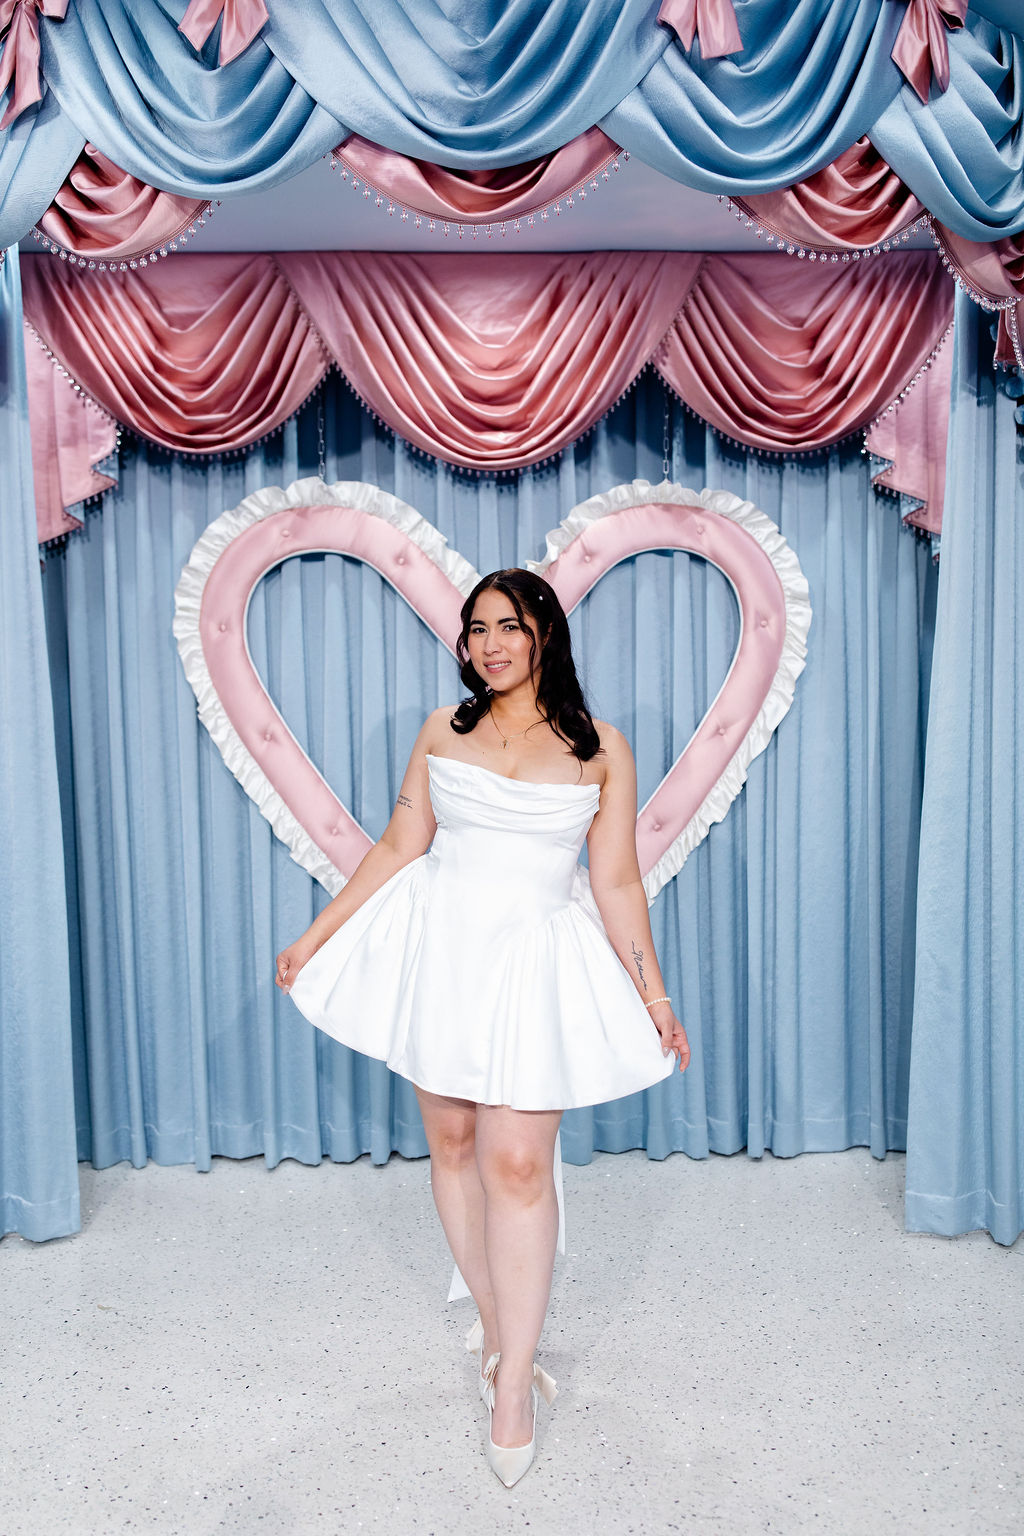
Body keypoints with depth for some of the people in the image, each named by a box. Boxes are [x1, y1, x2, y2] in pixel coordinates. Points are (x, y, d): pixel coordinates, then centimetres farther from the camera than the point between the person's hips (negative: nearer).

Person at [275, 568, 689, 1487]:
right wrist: (316, 937, 6)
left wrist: (653, 995, 2)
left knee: (517, 1165, -5)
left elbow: (616, 883, 2)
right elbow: (400, 846, 7)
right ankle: (499, 1328, 30)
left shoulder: (600, 750, -1)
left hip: (536, 962, -3)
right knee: (451, 1143, 10)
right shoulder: (443, 731, 5)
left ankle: (512, 1380, 13)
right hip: (440, 947, 3)